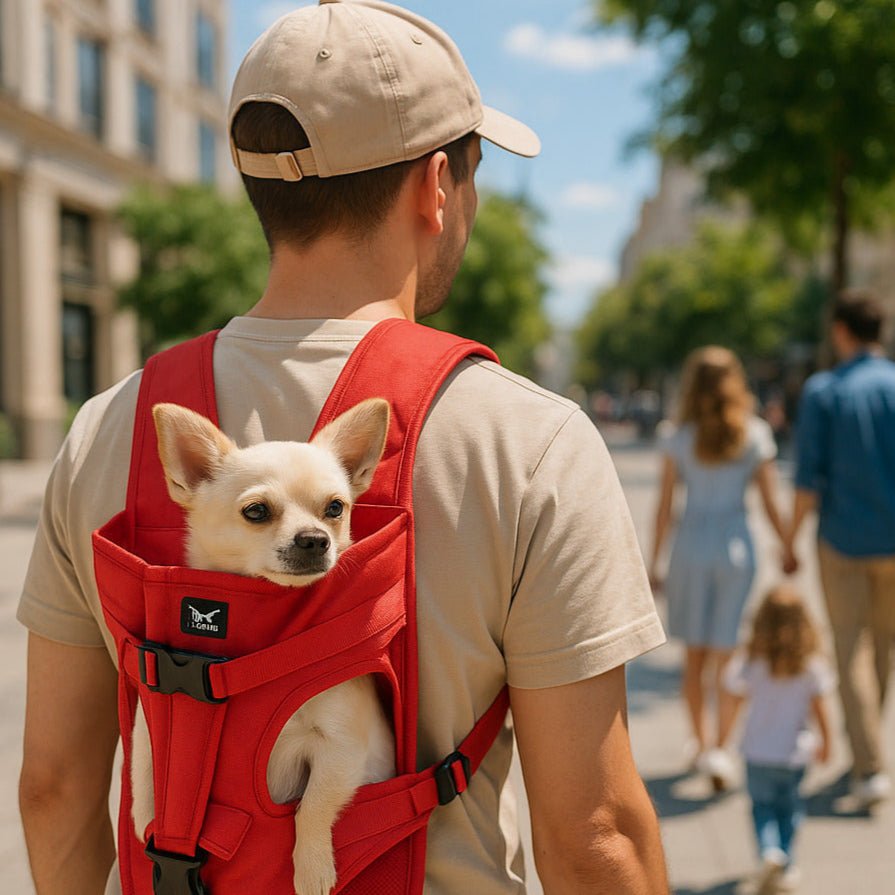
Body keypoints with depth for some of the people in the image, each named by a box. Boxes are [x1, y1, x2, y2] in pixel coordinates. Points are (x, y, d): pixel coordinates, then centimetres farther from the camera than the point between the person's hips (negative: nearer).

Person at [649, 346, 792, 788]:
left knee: (695, 654, 13)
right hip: (736, 545, 0)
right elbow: (771, 504, -1)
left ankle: (700, 741, 21)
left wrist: (654, 562, 7)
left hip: (691, 544, 0)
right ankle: (718, 748, -1)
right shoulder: (756, 435, -1)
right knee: (726, 657, 6)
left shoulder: (678, 438, -3)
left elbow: (664, 507, -1)